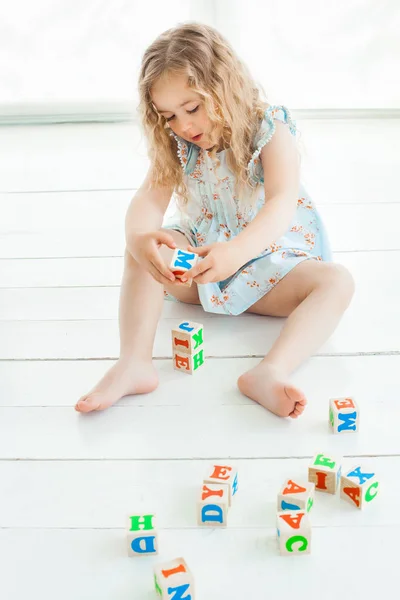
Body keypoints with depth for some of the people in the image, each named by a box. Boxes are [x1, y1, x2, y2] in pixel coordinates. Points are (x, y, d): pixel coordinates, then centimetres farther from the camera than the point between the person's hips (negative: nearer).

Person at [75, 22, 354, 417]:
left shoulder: (271, 133, -15)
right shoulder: (175, 147, -3)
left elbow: (281, 205, -31)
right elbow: (150, 199, -16)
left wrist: (238, 251, -52)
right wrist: (141, 240, -41)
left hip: (266, 260, -2)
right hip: (197, 267, 2)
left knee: (337, 281, -28)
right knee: (139, 249, -24)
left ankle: (270, 372, -49)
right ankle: (133, 363, -36)